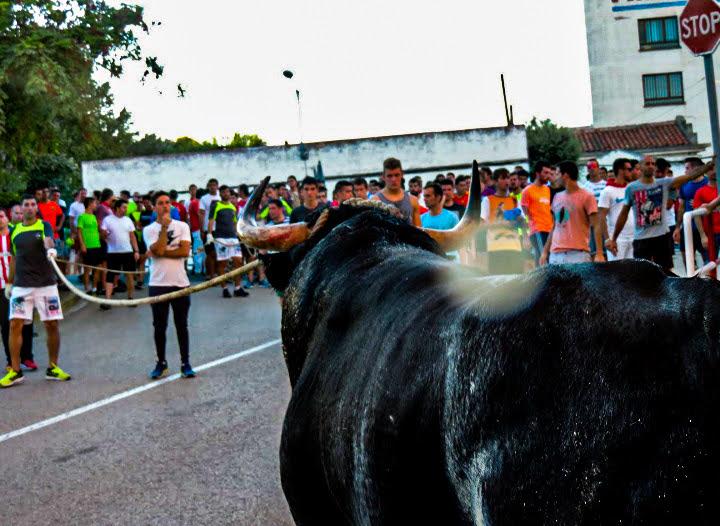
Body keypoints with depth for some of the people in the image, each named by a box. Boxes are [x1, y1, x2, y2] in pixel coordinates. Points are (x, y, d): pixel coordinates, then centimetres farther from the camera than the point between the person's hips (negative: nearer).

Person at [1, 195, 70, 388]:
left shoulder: (44, 225, -1)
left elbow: (48, 239, -23)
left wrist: (50, 248, -46)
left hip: (46, 284, -2)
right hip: (21, 285, 2)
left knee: (52, 325, 1)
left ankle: (52, 368, 17)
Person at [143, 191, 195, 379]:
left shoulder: (182, 226, 4)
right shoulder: (149, 230, 0)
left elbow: (185, 251, -10)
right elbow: (159, 250, -16)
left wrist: (159, 253, -13)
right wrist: (164, 226, -13)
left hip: (180, 283, 1)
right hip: (158, 284, -1)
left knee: (182, 325, 6)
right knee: (160, 327, 7)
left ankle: (185, 363, 14)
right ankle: (161, 362, 20)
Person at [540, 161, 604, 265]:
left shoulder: (586, 197, -1)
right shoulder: (557, 197, 16)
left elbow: (596, 226, -5)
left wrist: (599, 253, -14)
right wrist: (545, 252, 17)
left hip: (578, 253, -5)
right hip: (555, 254, 5)